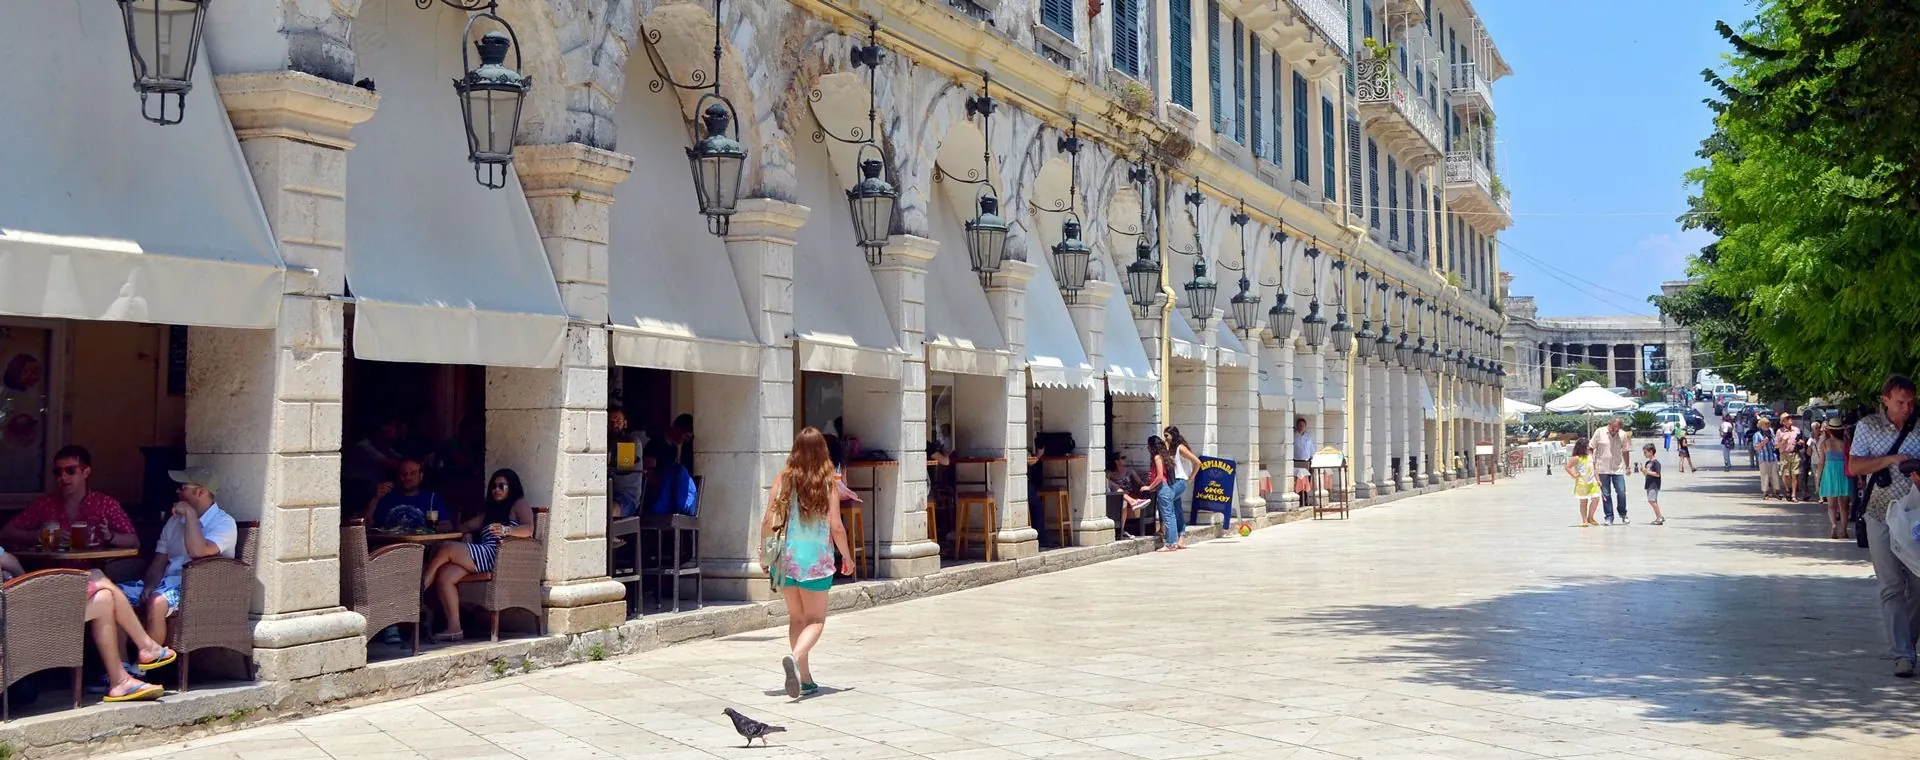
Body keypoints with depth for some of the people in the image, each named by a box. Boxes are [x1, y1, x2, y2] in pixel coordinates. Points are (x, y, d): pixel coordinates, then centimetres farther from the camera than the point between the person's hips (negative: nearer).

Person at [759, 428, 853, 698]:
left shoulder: (783, 479, -1)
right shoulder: (828, 483, -7)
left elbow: (767, 520, -3)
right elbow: (836, 526, -9)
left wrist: (764, 552, 11)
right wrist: (847, 556, 6)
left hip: (786, 558, 3)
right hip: (816, 560, -3)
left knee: (796, 618, 17)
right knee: (816, 620, 6)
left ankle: (805, 679, 19)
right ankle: (795, 657, -23)